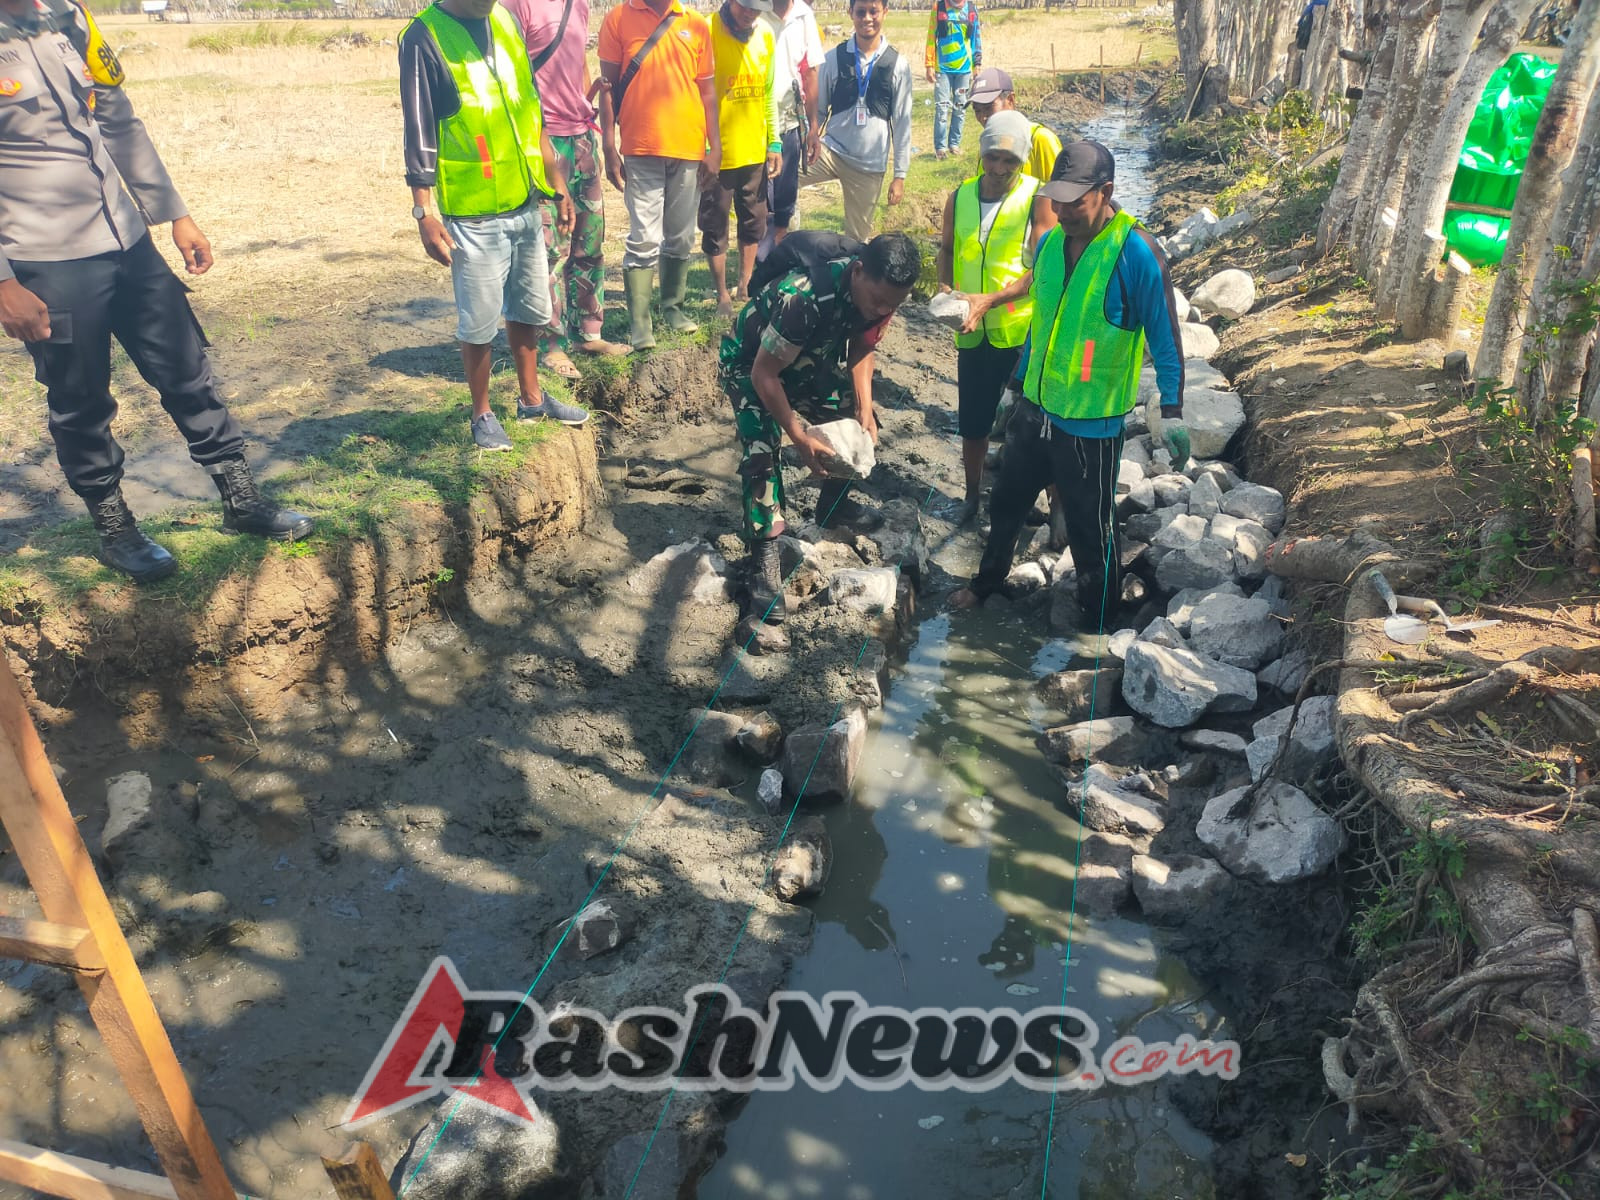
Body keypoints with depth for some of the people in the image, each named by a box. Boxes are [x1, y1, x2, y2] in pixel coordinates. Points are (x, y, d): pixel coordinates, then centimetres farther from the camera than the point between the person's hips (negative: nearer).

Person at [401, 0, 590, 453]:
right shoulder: (425, 38, -10)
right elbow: (419, 138, -12)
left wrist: (558, 184, 16)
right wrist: (423, 213, -16)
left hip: (526, 204, 6)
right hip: (474, 216, -6)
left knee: (528, 309, 16)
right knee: (479, 322, 2)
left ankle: (531, 398, 32)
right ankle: (482, 414, 19)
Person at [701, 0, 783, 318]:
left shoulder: (765, 34, 3)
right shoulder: (707, 32, -14)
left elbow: (769, 92, 11)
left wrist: (774, 142, 9)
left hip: (755, 151, 5)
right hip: (717, 152, -5)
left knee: (754, 222, 15)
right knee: (715, 226, 6)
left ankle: (745, 287, 31)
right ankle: (723, 296, 19)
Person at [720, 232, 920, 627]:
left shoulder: (881, 291, -20)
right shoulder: (805, 298, -41)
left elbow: (864, 347, -1)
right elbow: (764, 374, -32)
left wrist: (864, 408, -13)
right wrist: (800, 438, -29)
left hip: (808, 358, 7)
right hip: (750, 363, -6)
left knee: (859, 426, 4)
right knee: (761, 452, -22)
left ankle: (832, 506, 27)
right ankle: (764, 562, -16)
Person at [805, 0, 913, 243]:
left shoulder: (897, 65, -1)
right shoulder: (834, 58, -1)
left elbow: (902, 122, 1)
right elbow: (818, 109, 6)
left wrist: (900, 175, -1)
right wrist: (808, 139, -9)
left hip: (871, 164, 0)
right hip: (831, 150, 0)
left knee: (858, 237, 9)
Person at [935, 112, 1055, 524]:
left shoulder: (1038, 198, -10)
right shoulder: (960, 197, 3)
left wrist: (990, 300, -29)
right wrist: (946, 289, -6)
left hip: (1024, 329, -4)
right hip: (973, 331, 4)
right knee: (972, 420, 15)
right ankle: (972, 495, 35)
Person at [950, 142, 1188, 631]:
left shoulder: (1136, 252, -17)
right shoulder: (1050, 243, 2)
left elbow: (1165, 338, -13)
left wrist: (1171, 412, -16)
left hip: (1092, 424, -6)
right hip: (1035, 410, 7)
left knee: (1090, 533, 4)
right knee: (1007, 502, 22)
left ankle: (1097, 625, 23)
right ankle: (988, 580, 46)